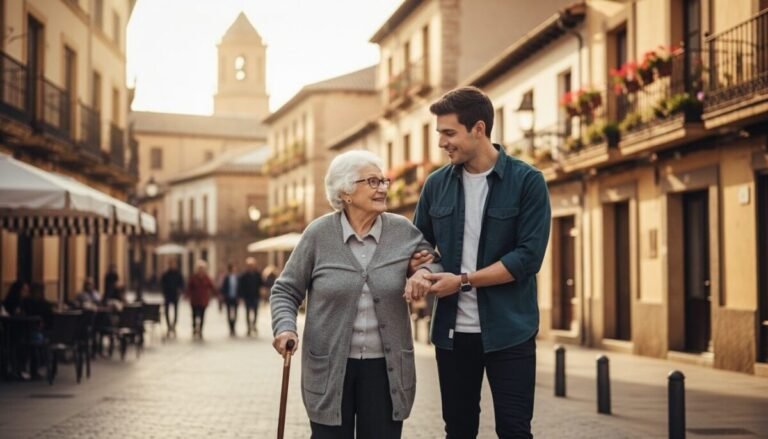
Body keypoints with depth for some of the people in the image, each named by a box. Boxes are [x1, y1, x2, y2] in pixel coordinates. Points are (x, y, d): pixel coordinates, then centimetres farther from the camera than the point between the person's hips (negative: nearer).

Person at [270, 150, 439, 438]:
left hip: (385, 366, 2)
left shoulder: (403, 231, 0)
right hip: (329, 366, -2)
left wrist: (424, 273, -11)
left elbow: (435, 261, 12)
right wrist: (285, 328, -16)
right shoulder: (318, 234, -4)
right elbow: (285, 290, 2)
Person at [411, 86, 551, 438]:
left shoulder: (527, 181, -7)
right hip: (452, 330, 4)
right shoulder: (437, 184, 5)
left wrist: (463, 281, -17)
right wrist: (418, 263, -7)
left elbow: (528, 257, -14)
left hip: (508, 330, -4)